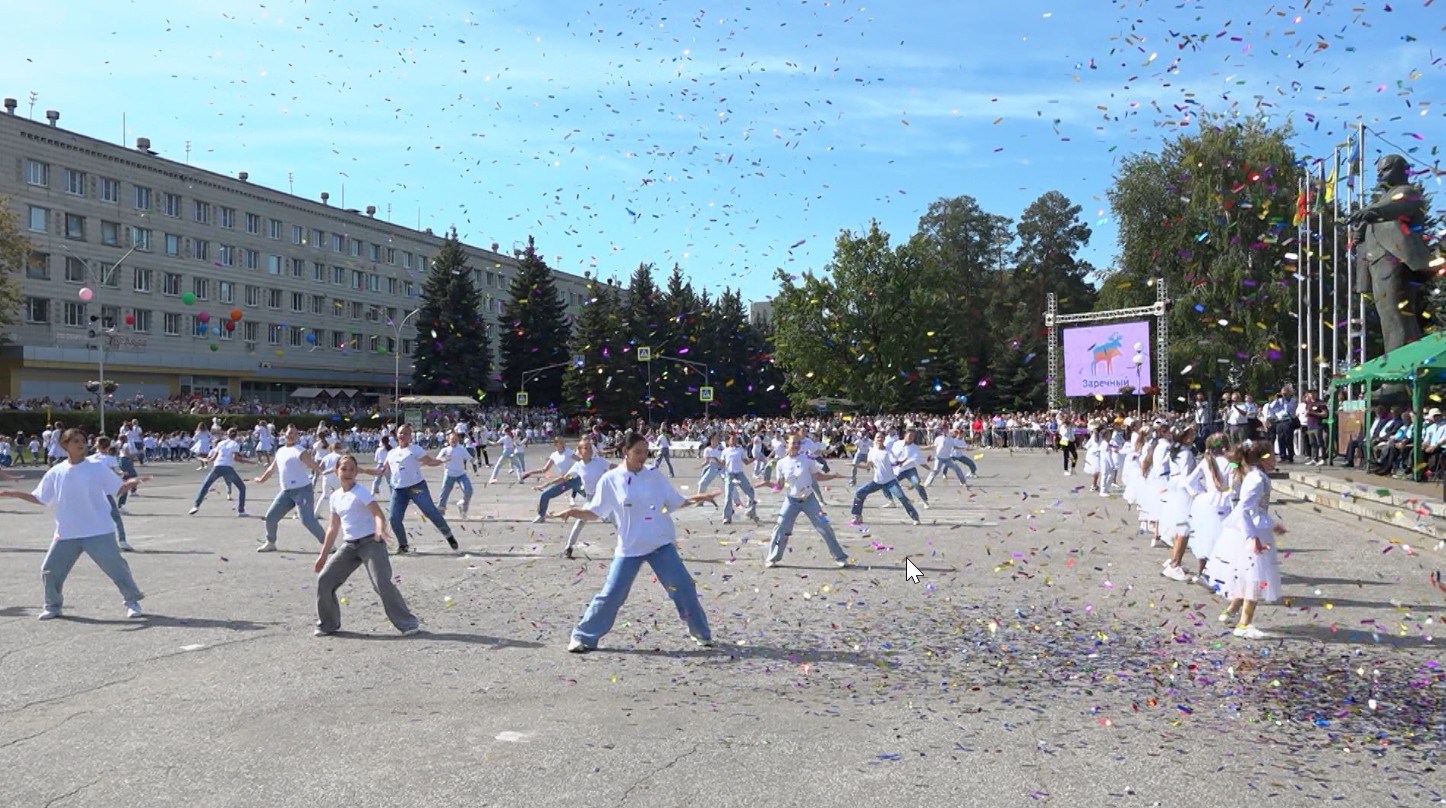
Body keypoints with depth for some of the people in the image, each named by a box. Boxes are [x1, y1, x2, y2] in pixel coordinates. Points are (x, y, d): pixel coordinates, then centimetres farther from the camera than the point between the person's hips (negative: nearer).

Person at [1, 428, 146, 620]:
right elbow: (40, 499, 14)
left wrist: (131, 483, -23)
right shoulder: (56, 472, 3)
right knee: (49, 569, 5)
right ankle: (53, 606, 26)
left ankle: (132, 602, 10)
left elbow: (118, 488, -2)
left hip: (99, 532, -3)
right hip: (66, 534, 3)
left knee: (116, 566, -5)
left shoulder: (97, 468, -5)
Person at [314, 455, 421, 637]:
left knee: (383, 584, -18)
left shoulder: (361, 492, -9)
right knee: (324, 580, 0)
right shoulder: (335, 497, 11)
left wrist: (381, 530, -45)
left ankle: (408, 624, -8)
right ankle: (327, 624, 19)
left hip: (371, 542, -7)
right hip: (349, 545, 7)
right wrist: (323, 555, 20)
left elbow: (377, 513, -23)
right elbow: (333, 528, 19)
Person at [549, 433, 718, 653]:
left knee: (684, 587, 2)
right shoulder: (610, 480, -5)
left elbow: (675, 503, 10)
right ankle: (583, 637, 15)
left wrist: (698, 499, -2)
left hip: (661, 544, 2)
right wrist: (574, 512, -20)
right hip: (629, 548, -2)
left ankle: (701, 633, 21)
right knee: (611, 595, -3)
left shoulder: (655, 475, 2)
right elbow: (594, 512, -2)